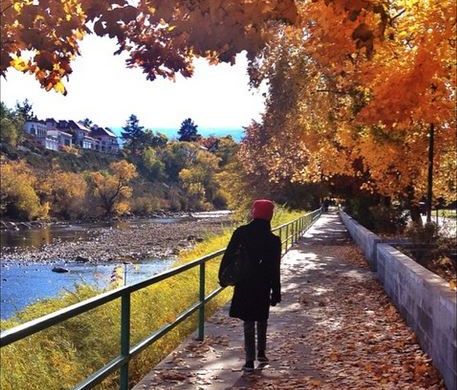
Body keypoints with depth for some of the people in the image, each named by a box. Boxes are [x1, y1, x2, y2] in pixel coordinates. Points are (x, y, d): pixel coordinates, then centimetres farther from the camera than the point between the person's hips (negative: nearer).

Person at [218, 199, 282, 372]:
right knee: (262, 320, 21)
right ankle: (261, 353, 29)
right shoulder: (273, 240, -10)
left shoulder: (241, 233, -8)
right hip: (263, 287, 0)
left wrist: (223, 276, 8)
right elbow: (275, 270, -7)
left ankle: (250, 360, 2)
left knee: (248, 322, 4)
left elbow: (228, 255, -4)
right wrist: (276, 293, 0)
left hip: (244, 285, 0)